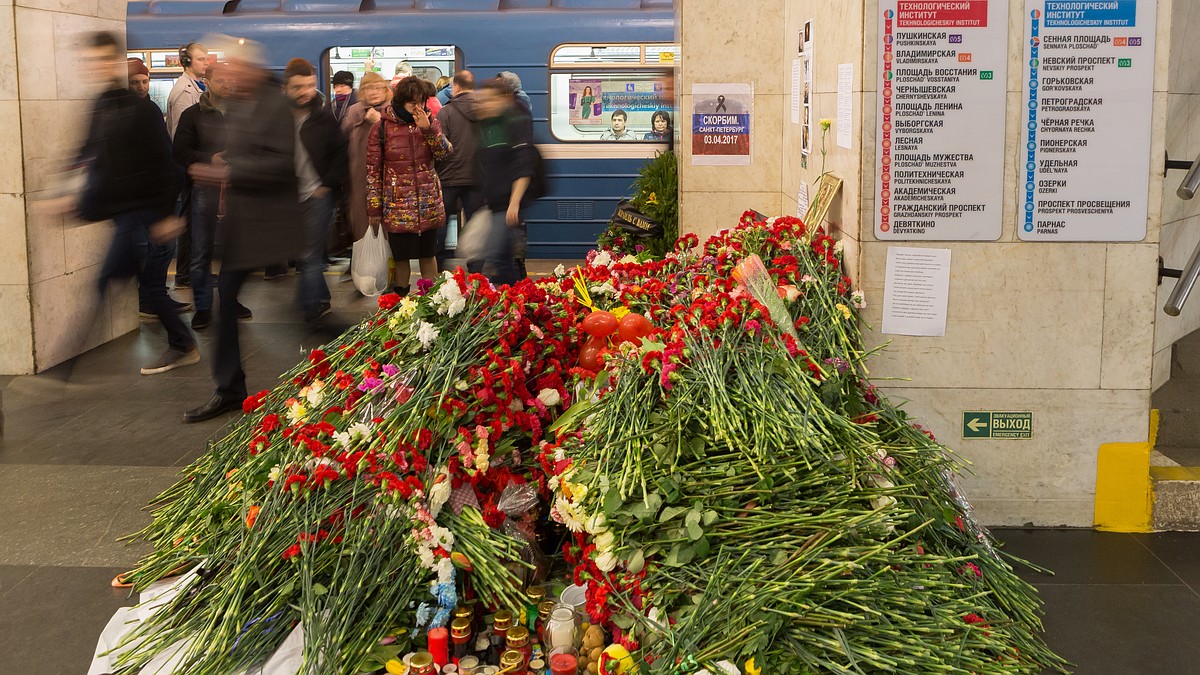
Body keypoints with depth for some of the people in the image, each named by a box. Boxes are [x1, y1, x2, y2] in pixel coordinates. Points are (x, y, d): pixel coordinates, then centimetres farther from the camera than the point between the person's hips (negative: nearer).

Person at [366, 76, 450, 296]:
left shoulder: (429, 121, 3)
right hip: (398, 205, -2)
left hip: (429, 203, 2)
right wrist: (374, 209, -4)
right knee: (401, 256, 5)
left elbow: (444, 152, -8)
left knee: (428, 254, 12)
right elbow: (373, 170, -3)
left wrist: (428, 129, -22)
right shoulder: (382, 128, -6)